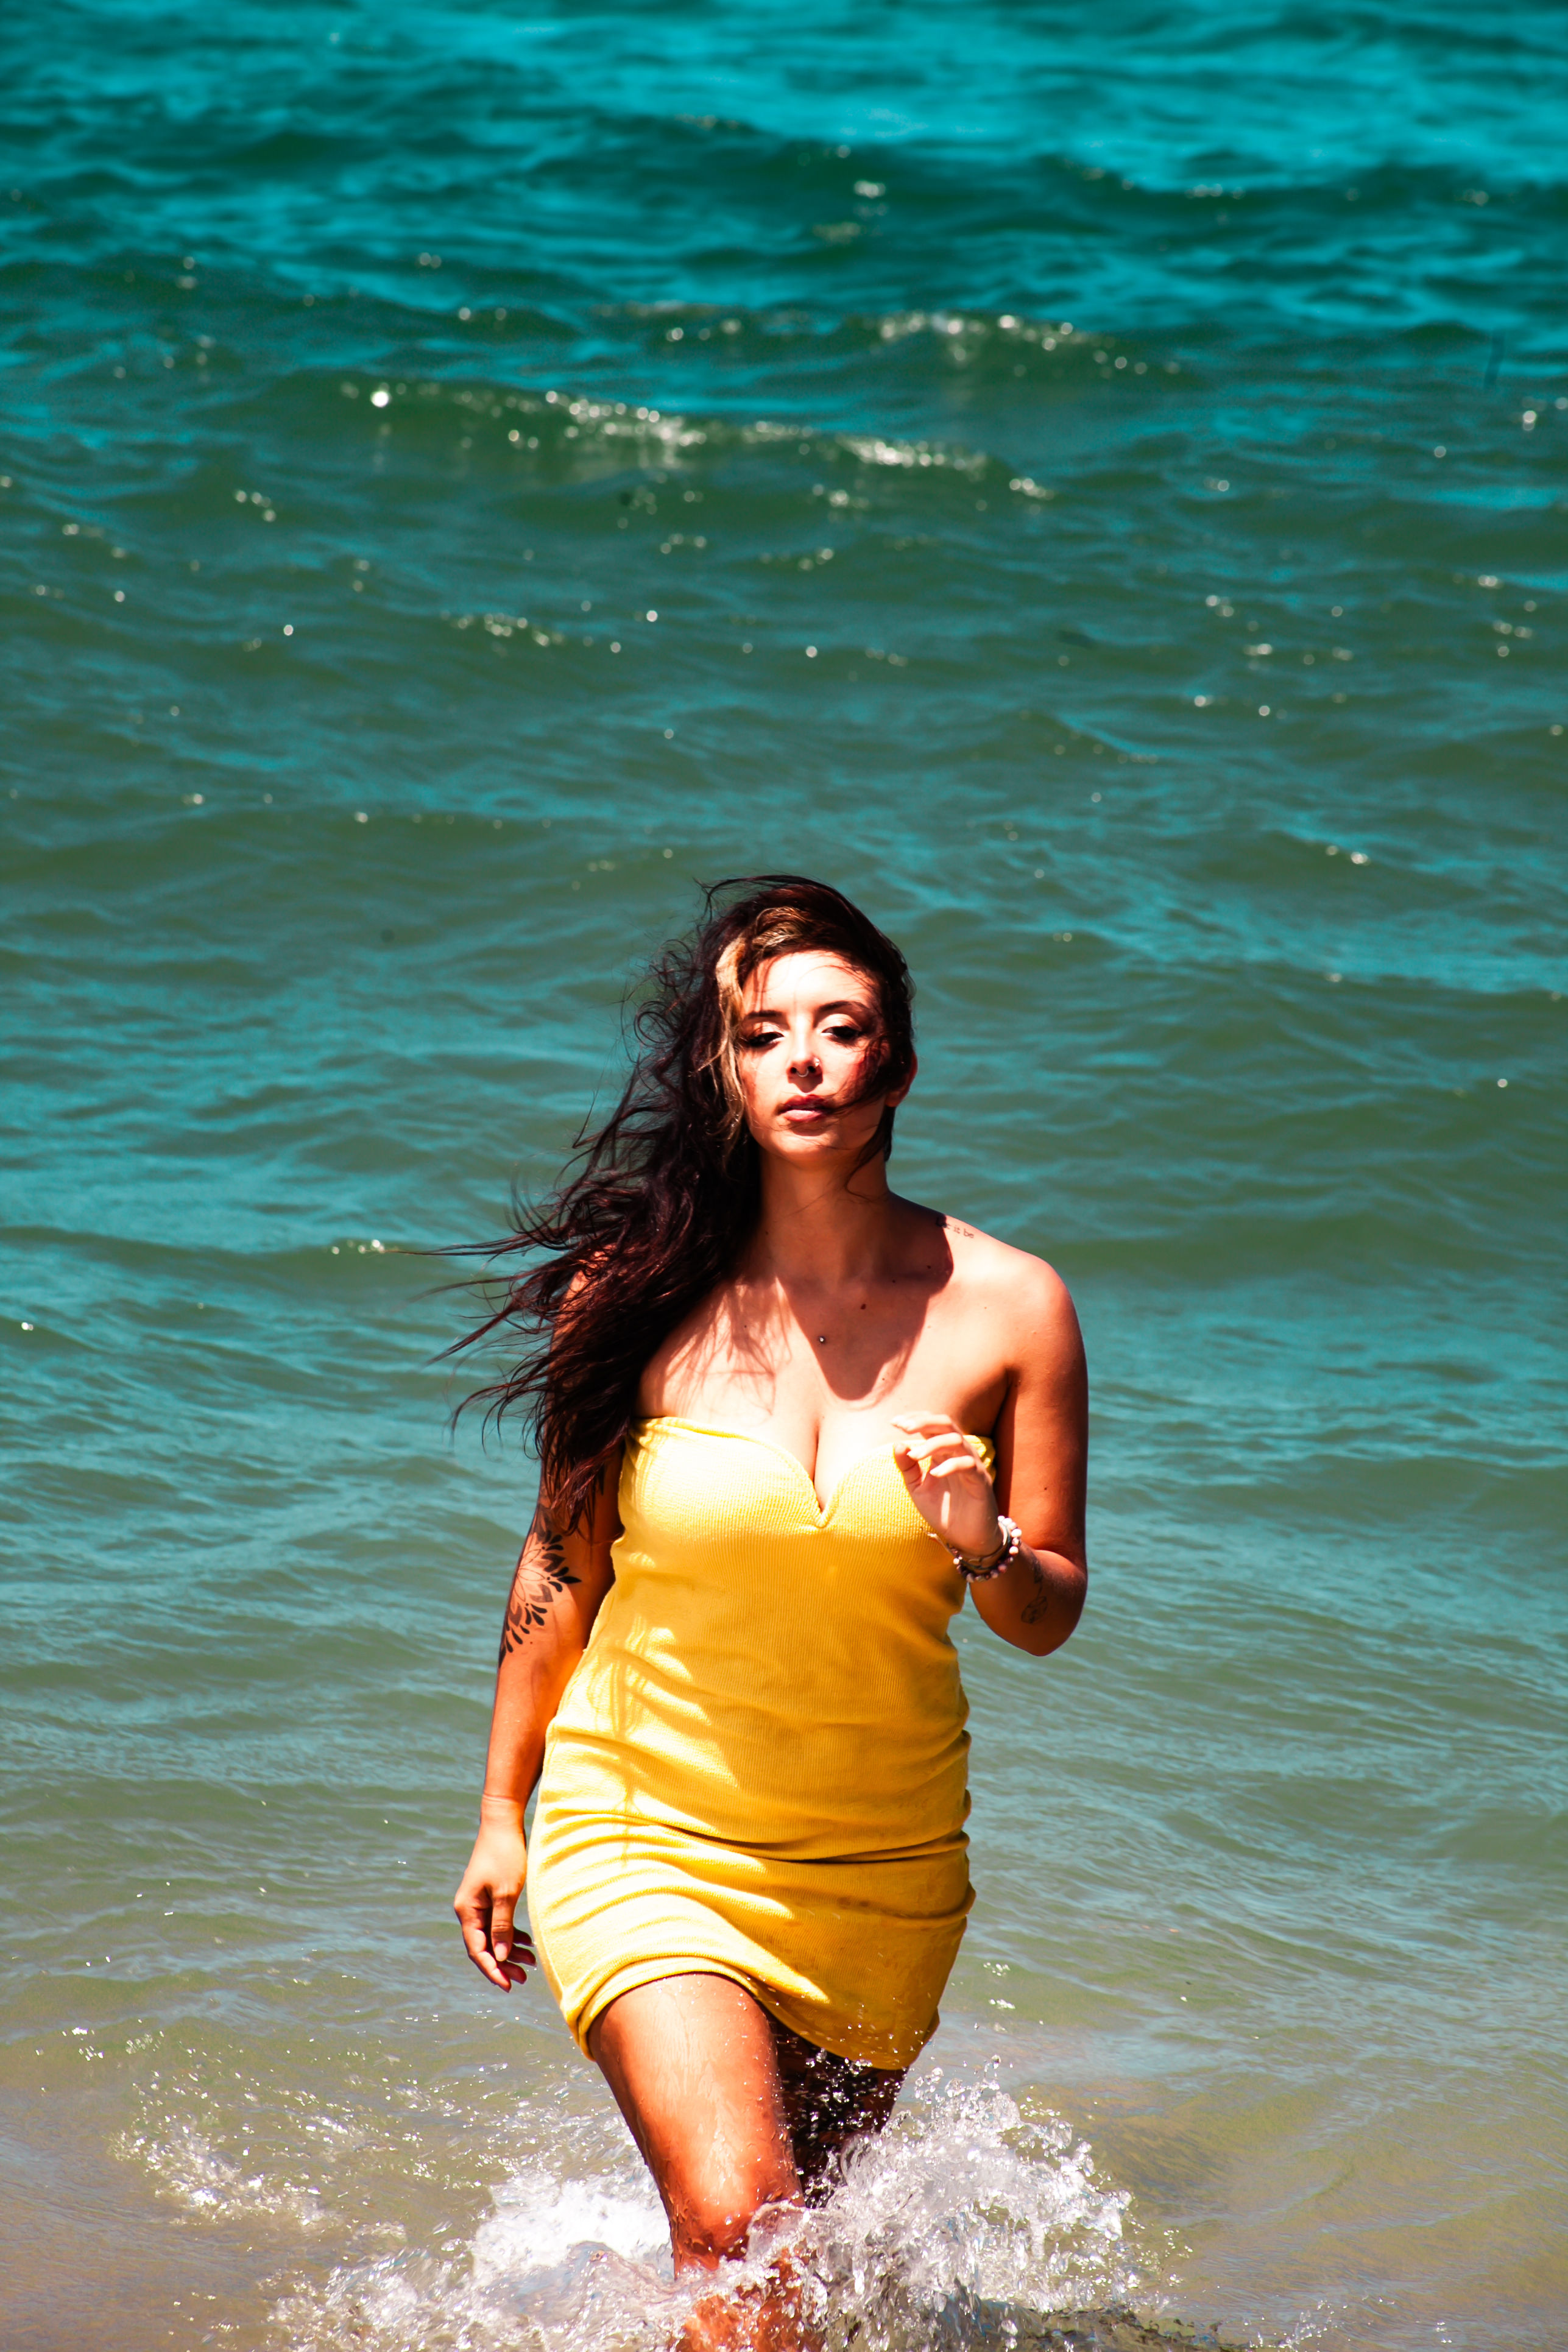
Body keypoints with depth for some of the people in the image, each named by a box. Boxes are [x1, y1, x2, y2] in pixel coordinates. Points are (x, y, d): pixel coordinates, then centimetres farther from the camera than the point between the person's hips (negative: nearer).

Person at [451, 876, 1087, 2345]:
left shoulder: (1008, 1308, -9)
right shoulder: (635, 1294, -10)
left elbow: (1049, 1617, 0)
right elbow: (560, 1567, 3)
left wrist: (986, 1550, -22)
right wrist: (502, 1813, 6)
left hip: (884, 1860, 2)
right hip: (649, 1827, -2)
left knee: (807, 2210, 22)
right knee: (735, 2231, -22)